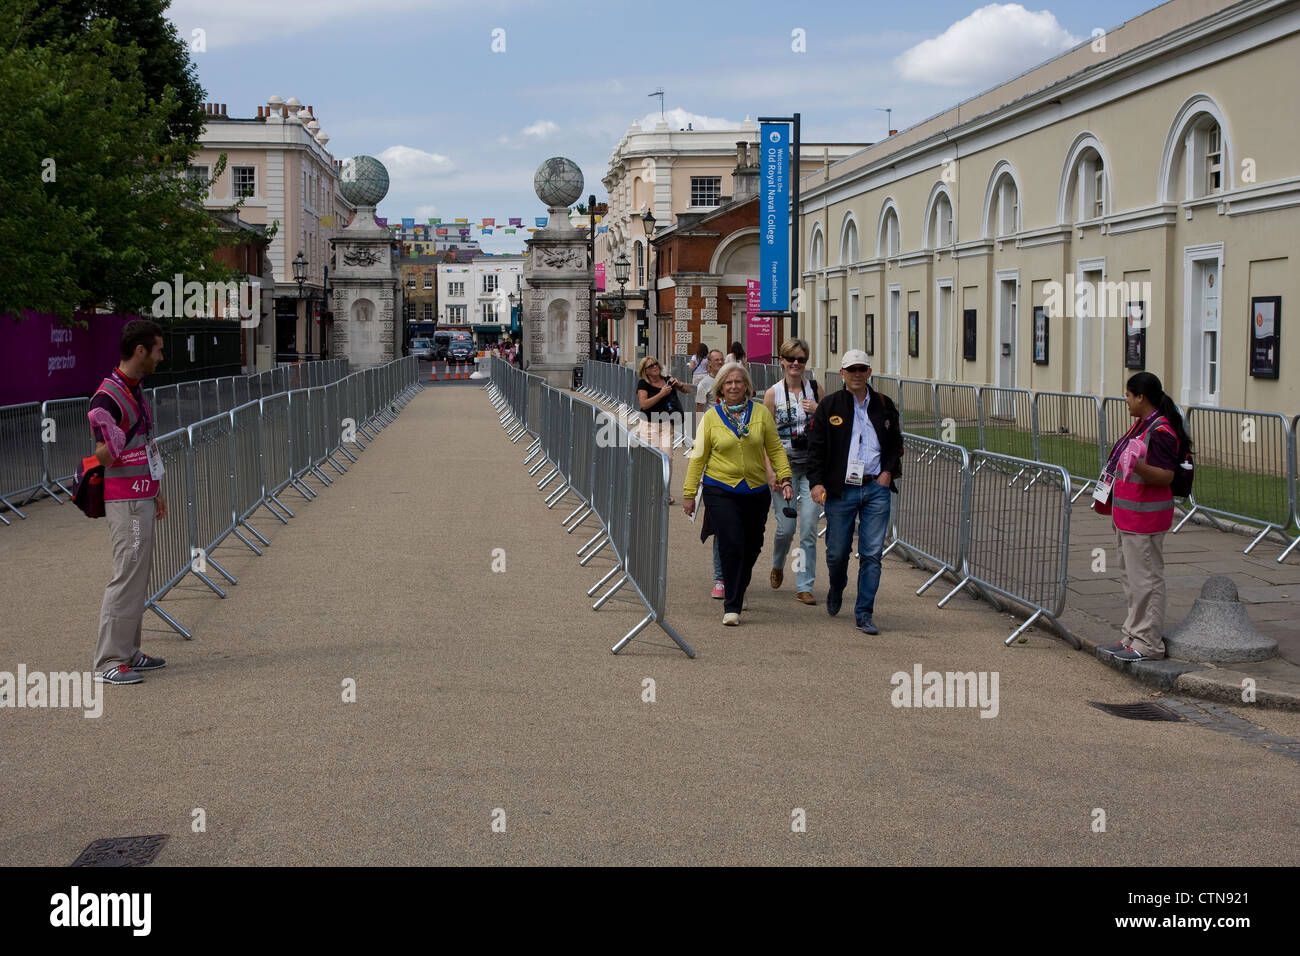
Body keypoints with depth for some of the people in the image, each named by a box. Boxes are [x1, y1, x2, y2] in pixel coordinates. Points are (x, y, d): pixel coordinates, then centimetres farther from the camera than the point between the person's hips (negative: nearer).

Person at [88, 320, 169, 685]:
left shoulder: (135, 390, 14)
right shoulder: (107, 397, -17)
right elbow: (103, 458, -16)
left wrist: (156, 492, 25)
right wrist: (109, 446, -31)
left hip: (142, 498, 10)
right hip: (126, 502, -10)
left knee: (138, 577, 12)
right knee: (127, 577, -10)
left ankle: (128, 652, 18)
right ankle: (109, 662, -7)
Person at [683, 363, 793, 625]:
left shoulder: (760, 412, 3)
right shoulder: (711, 417, 1)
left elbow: (775, 449, 7)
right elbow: (698, 456, 4)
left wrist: (785, 478, -3)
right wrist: (689, 493, 3)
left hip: (756, 492, 3)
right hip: (721, 491, -2)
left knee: (751, 547, 13)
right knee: (732, 545, -14)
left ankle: (737, 593, 38)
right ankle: (732, 607, -7)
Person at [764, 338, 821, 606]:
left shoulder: (815, 389, 5)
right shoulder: (773, 393, -2)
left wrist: (818, 411, -7)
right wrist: (769, 470, -12)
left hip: (812, 465, 2)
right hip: (784, 465, -2)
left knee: (809, 528, -4)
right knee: (786, 527, -1)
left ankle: (804, 587, 3)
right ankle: (777, 566, 32)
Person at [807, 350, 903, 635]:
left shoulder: (884, 405, 9)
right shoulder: (830, 406, 2)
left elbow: (896, 443, 19)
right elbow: (816, 446, 0)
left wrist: (889, 471, 3)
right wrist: (816, 481, -11)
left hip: (876, 488, 1)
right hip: (841, 489, -1)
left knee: (872, 553, -3)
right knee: (837, 552, 5)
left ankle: (864, 613, 5)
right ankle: (836, 591, 38)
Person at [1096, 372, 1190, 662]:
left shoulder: (1160, 431, -18)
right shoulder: (1141, 425, 13)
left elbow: (1166, 476, -22)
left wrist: (1139, 468, -40)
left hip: (1145, 519, -11)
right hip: (1127, 515, 11)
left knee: (1146, 579, -5)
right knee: (1132, 576, 16)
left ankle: (1148, 644, 0)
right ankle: (1134, 638, 25)